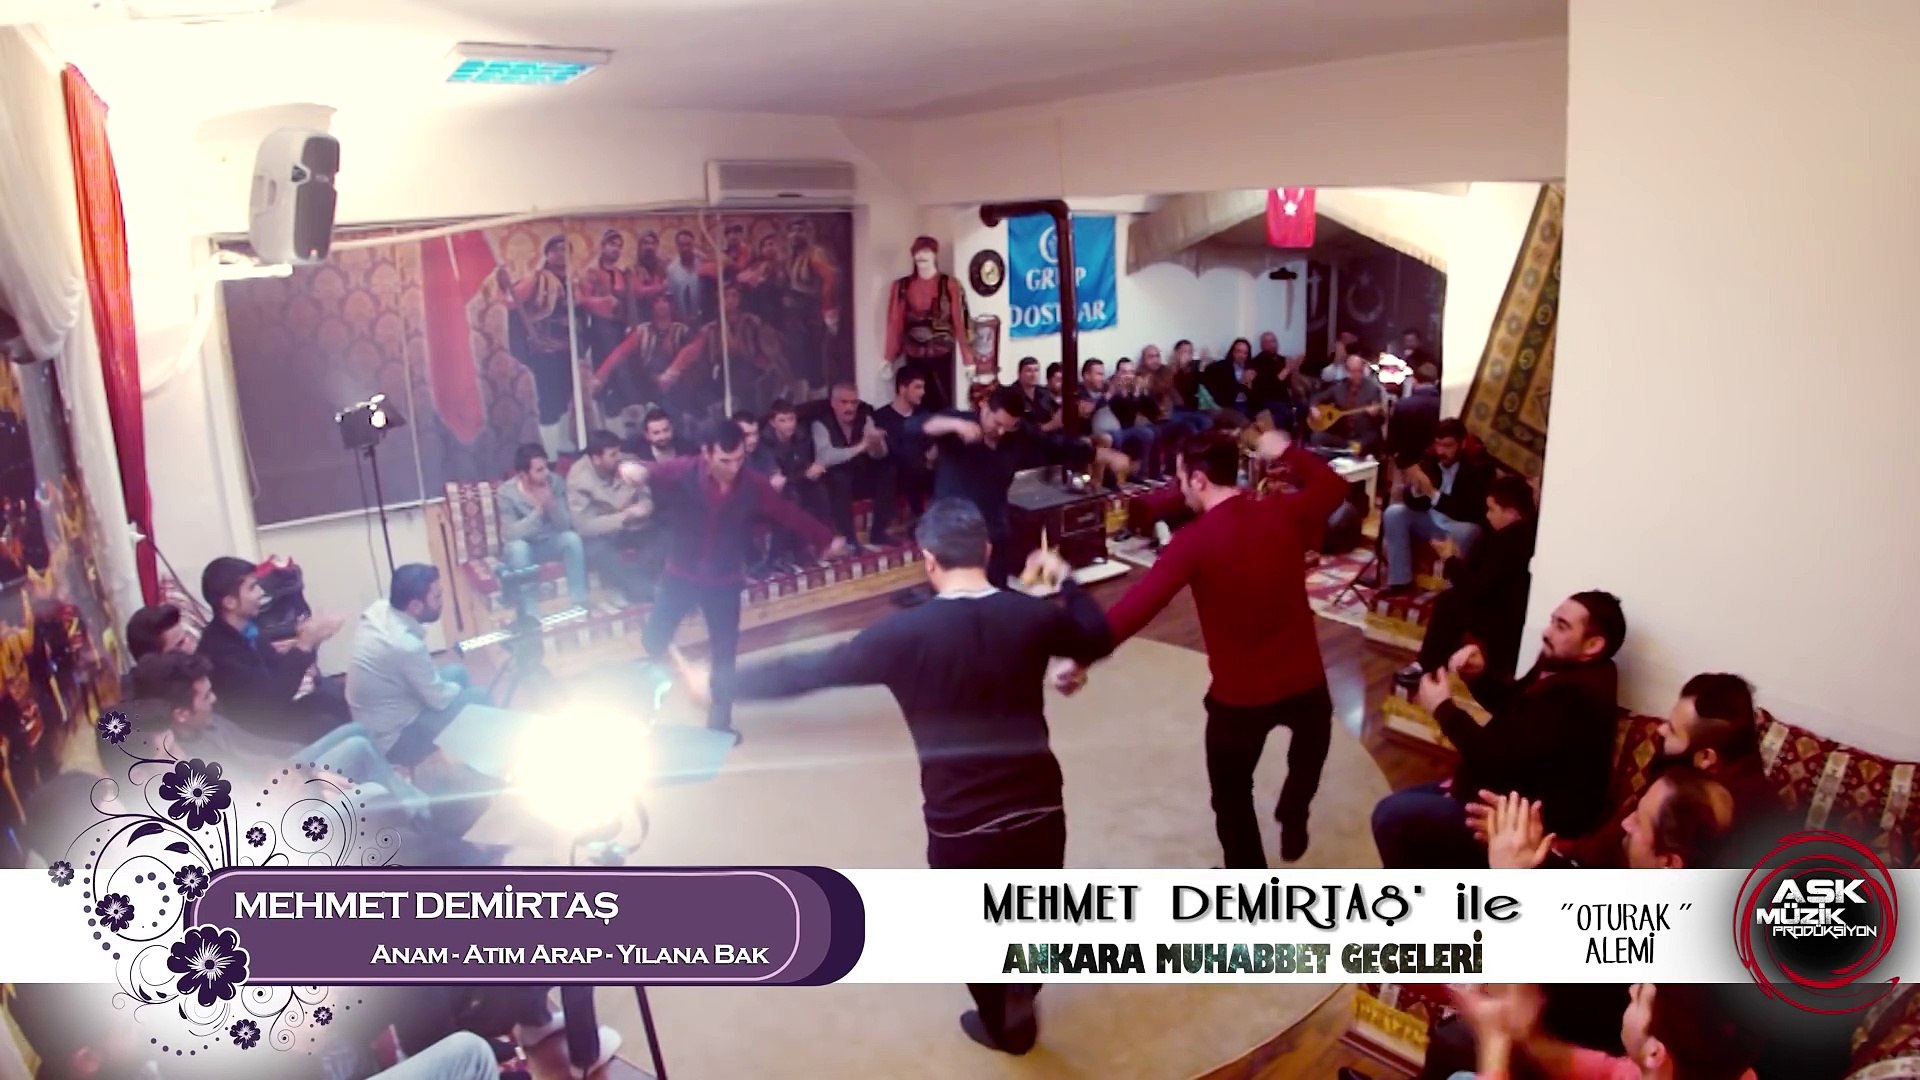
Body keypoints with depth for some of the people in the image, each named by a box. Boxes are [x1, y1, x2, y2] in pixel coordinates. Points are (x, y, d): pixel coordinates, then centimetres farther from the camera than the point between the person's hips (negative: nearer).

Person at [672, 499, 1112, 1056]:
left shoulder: (908, 633, -18)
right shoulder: (1032, 615, -8)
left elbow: (809, 671, -11)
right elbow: (1098, 641, 12)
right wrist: (1066, 579, 27)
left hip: (961, 829, -2)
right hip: (1041, 813, 3)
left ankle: (1003, 1025, 52)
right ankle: (1020, 995, 57)